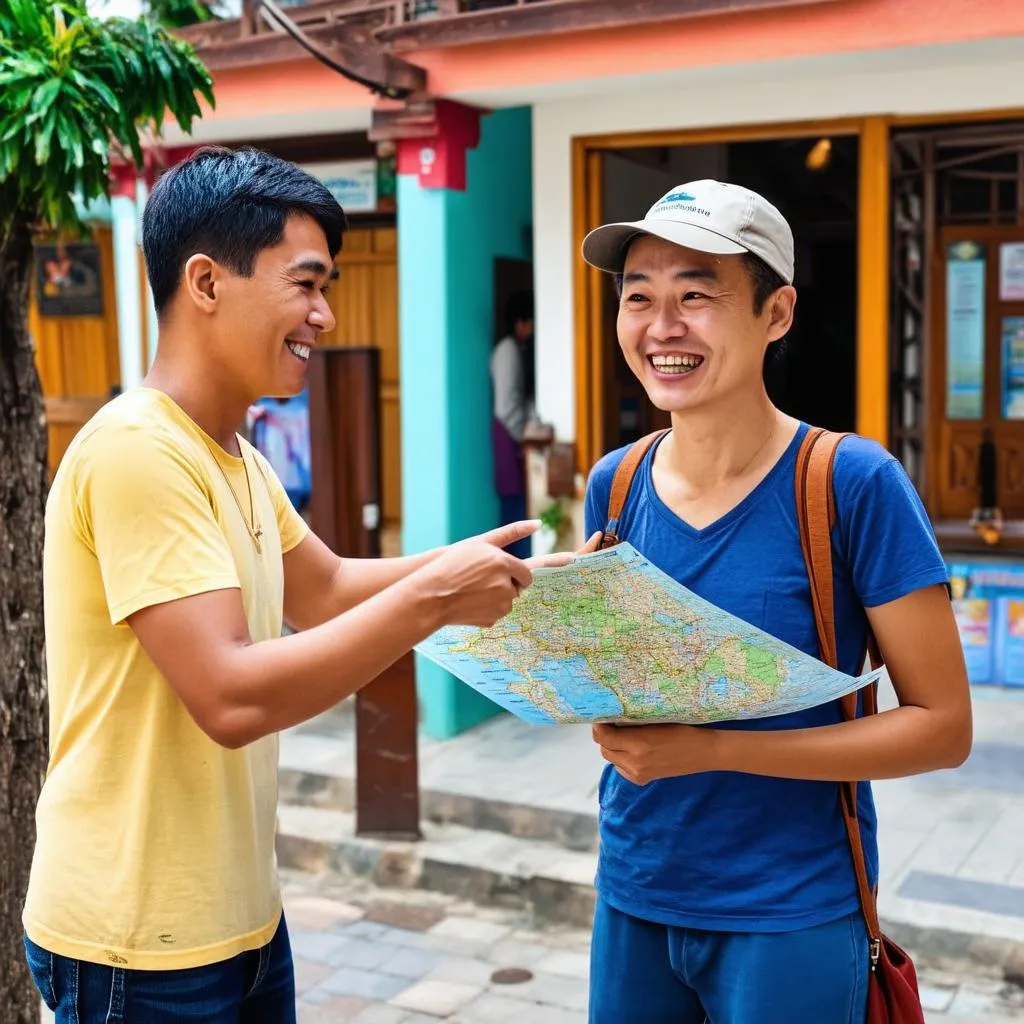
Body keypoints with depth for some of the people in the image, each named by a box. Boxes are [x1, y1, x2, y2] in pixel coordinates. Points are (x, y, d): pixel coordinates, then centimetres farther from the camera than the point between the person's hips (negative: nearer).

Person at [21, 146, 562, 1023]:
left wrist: (469, 564, 1)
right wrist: (434, 598, -23)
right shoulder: (136, 452, -23)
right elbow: (231, 696, -29)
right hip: (141, 943, -9)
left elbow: (326, 591, 15)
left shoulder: (233, 453, 7)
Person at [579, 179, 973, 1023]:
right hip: (630, 896, 4)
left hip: (794, 914, -4)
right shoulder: (615, 485, -2)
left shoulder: (855, 483, -16)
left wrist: (710, 747, -22)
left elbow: (942, 724, -13)